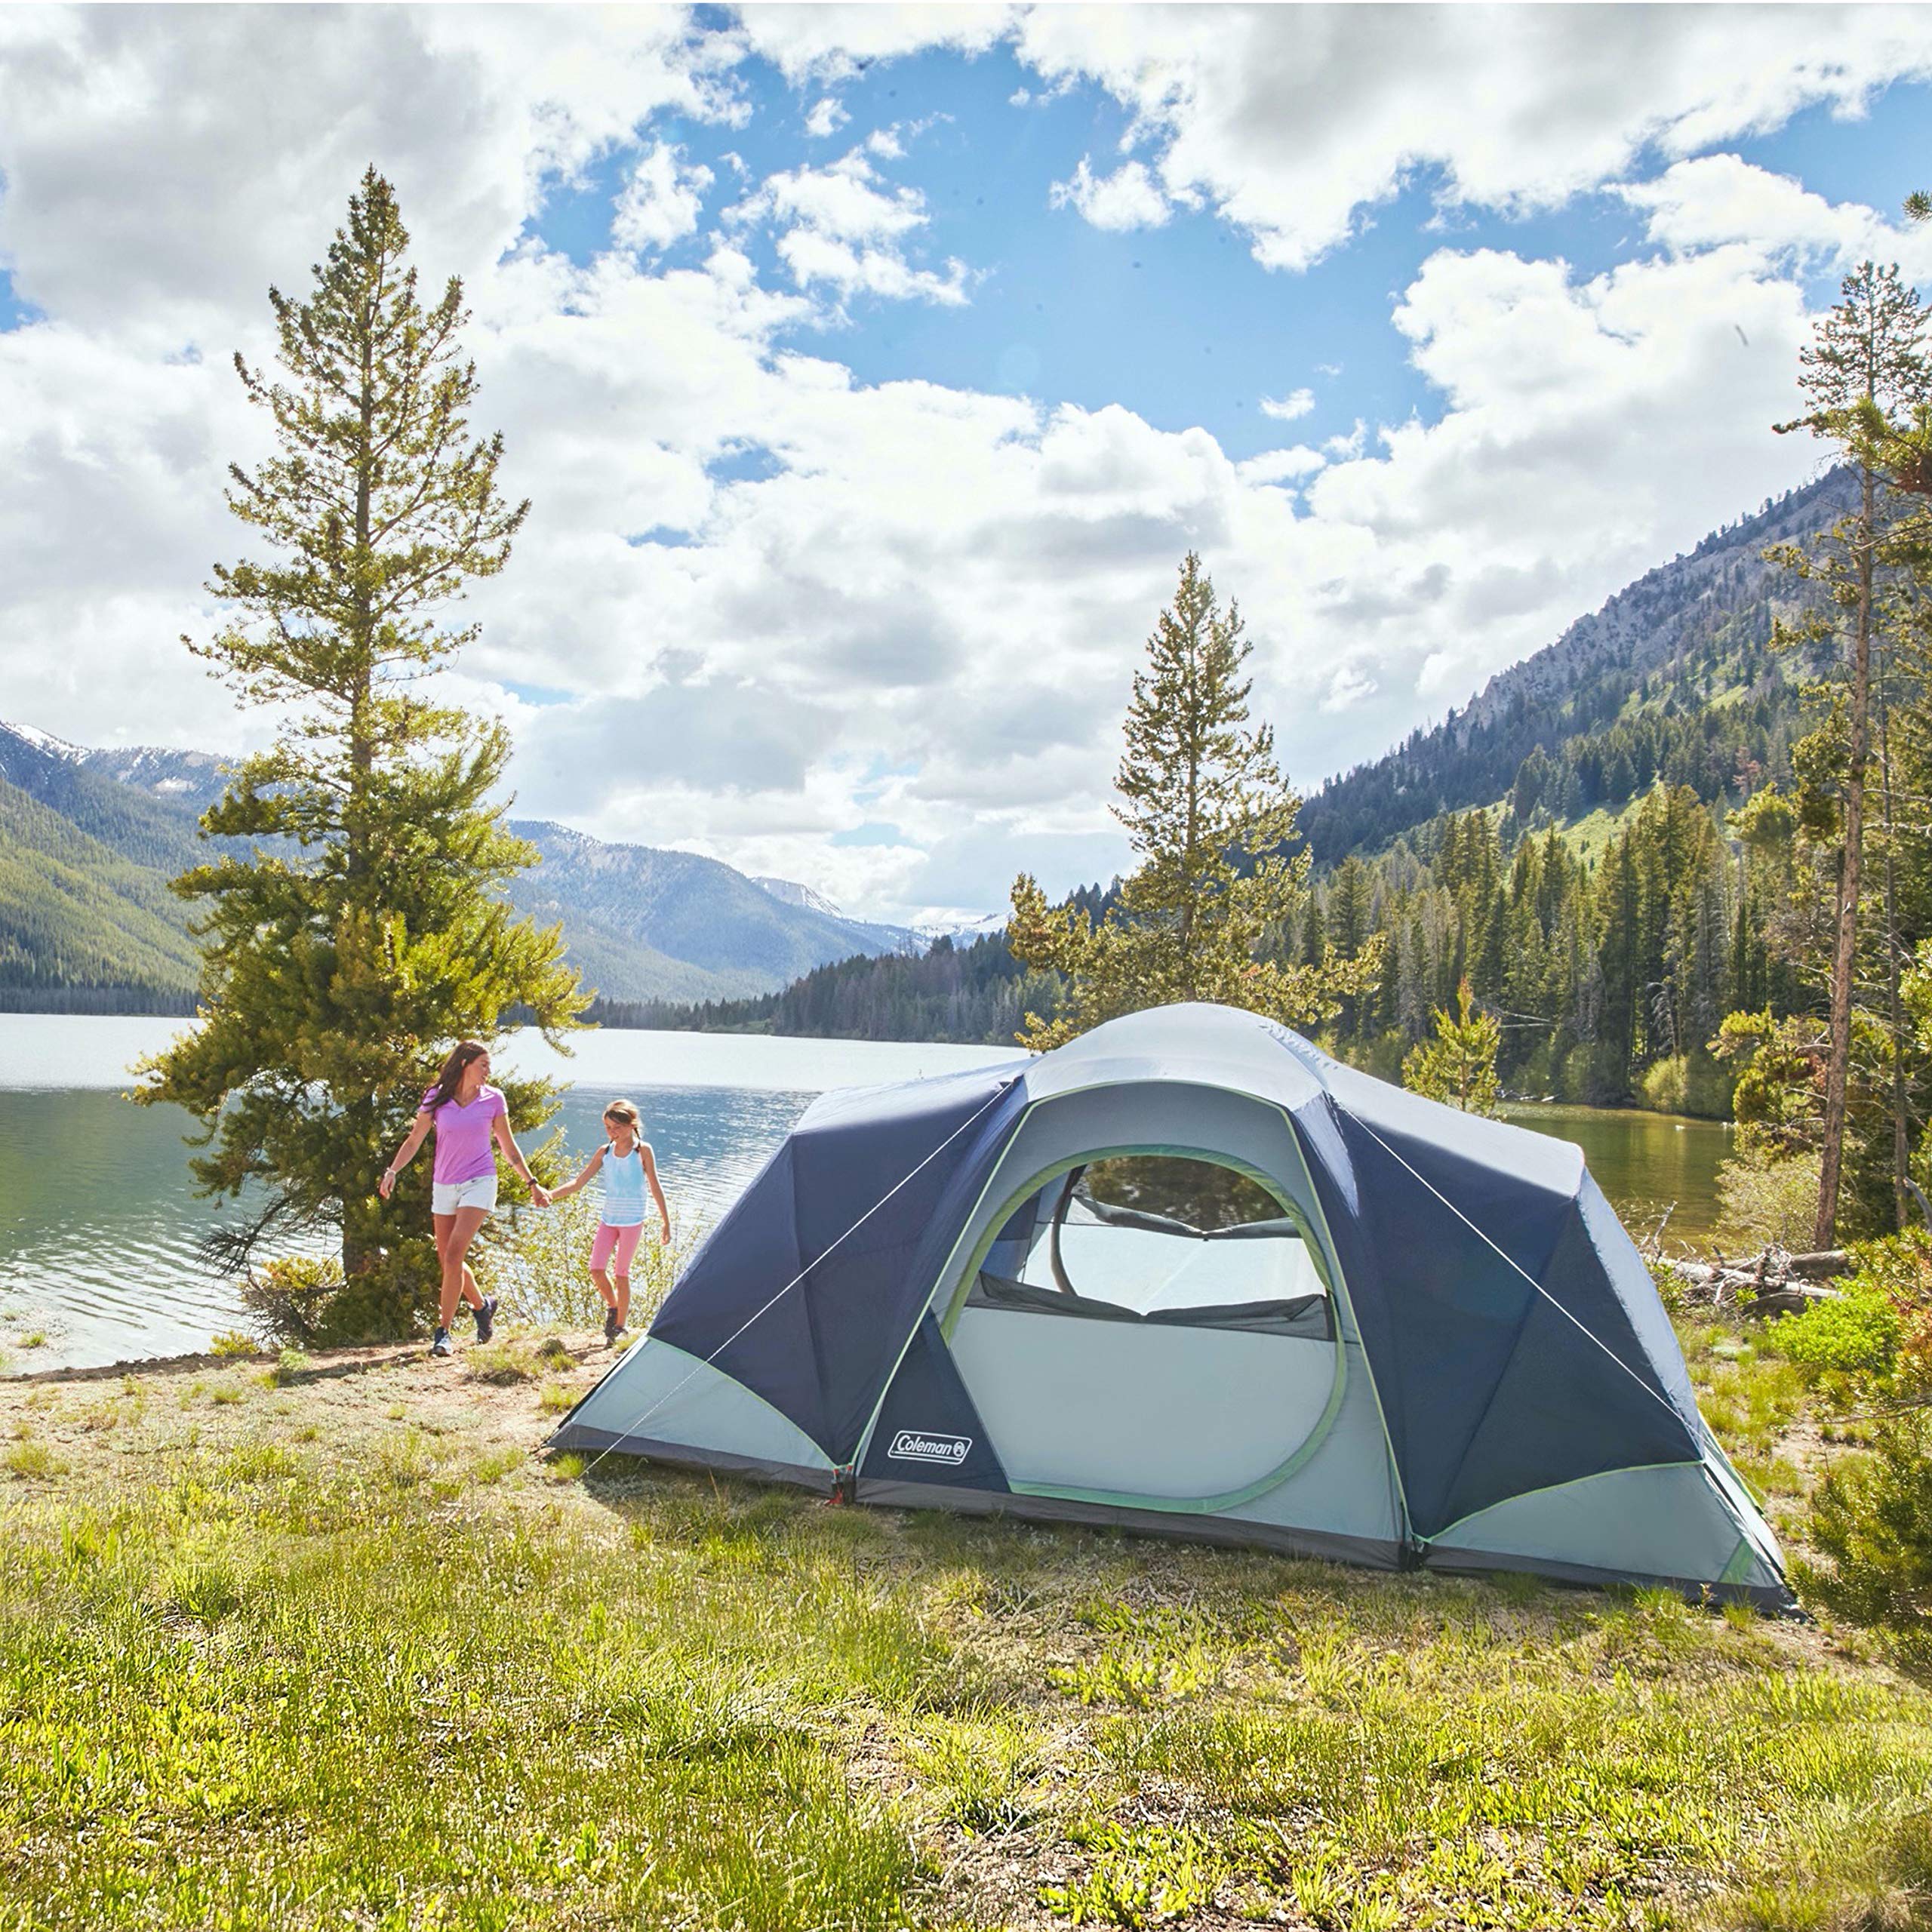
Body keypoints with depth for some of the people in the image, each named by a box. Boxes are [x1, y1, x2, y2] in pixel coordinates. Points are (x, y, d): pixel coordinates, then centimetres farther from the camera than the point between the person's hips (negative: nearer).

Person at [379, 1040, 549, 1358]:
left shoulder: (493, 1099, 0)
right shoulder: (436, 1099, 0)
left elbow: (509, 1147, 9)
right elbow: (414, 1141, 0)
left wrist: (532, 1183, 9)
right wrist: (392, 1171, -16)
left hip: (479, 1183, -3)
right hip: (444, 1186, 3)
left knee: (454, 1255, -16)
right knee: (447, 1259, 9)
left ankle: (442, 1332, -12)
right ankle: (483, 1304, 34)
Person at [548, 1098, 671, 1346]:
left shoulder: (642, 1150, -5)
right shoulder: (604, 1152, 6)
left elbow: (655, 1187, -2)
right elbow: (578, 1182, 4)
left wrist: (666, 1221, -2)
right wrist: (549, 1194, -11)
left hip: (632, 1220, -4)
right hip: (608, 1218, 4)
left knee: (621, 1273, -1)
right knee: (596, 1269, -4)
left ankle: (620, 1326, 11)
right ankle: (613, 1307, 22)